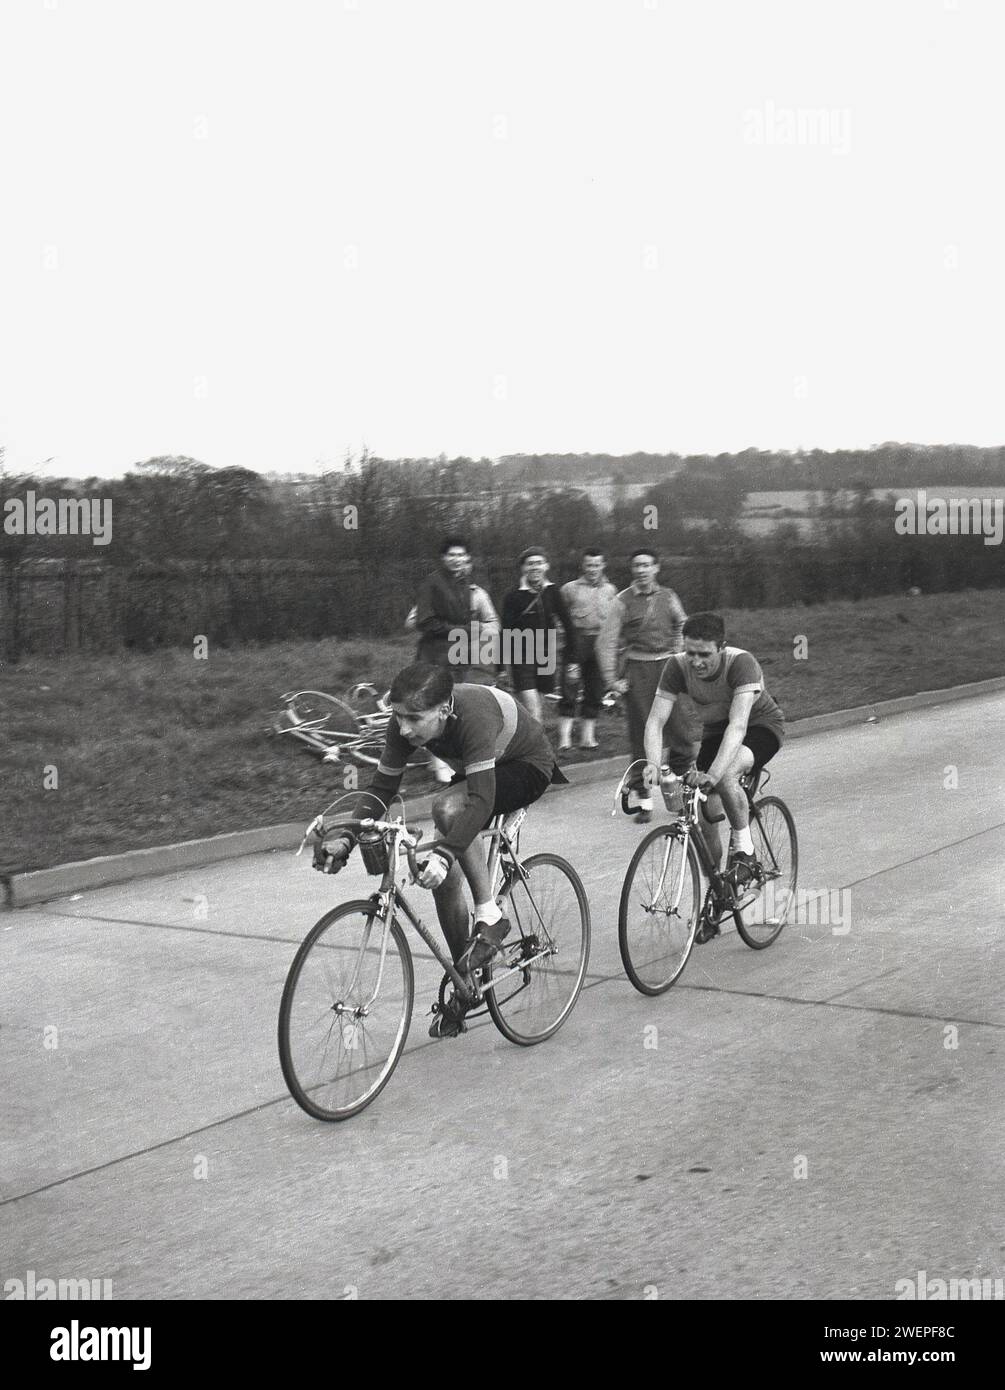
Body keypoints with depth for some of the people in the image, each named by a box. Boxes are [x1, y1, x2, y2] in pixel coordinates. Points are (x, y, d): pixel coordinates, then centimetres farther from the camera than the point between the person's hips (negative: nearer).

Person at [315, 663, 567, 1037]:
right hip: (476, 770, 7)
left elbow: (481, 800, -47)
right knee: (445, 878, -5)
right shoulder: (404, 724, -21)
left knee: (447, 807, -34)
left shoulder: (473, 715, -40)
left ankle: (489, 917, -19)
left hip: (528, 767, -7)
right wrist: (345, 838, -27)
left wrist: (444, 854, -57)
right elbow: (382, 786, -14)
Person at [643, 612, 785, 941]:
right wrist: (653, 766, -42)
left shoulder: (741, 664, -34)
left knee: (726, 774, -37)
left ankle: (744, 849, -14)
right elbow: (655, 721, -24)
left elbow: (738, 725, -43)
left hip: (760, 726, -4)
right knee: (706, 815, -6)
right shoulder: (677, 667, -21)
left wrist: (713, 774, -55)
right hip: (714, 731, 5)